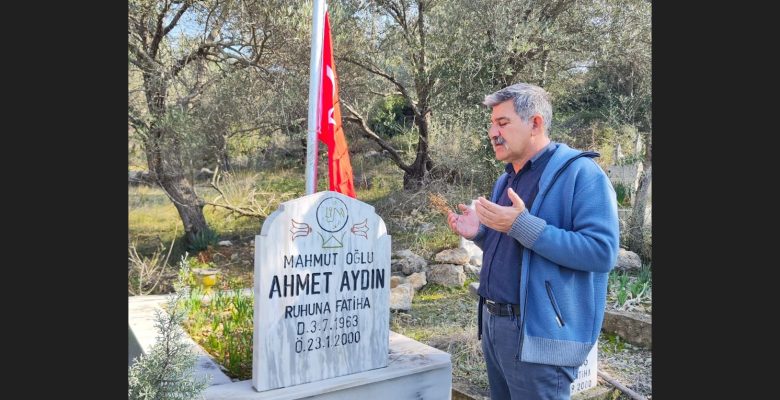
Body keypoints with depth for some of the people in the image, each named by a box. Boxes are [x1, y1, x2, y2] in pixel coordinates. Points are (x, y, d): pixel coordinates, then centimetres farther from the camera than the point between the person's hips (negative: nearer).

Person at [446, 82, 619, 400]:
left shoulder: (580, 173, -13)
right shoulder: (506, 180, 13)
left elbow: (602, 252, -23)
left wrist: (522, 225, -27)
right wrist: (479, 233, 1)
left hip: (537, 334, -8)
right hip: (492, 322, 8)